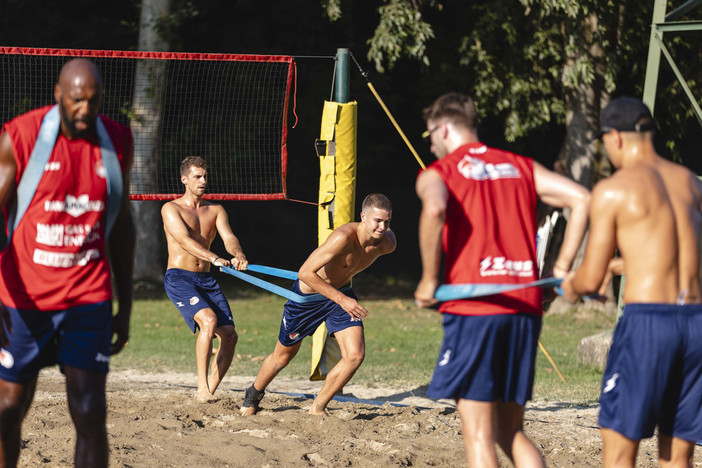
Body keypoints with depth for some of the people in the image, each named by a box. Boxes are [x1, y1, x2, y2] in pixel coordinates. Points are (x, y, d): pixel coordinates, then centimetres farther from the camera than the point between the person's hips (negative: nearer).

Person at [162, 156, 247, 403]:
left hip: (206, 279, 6)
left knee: (229, 334, -7)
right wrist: (214, 258, -34)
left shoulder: (215, 211, 13)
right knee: (209, 320, -28)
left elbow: (229, 237, -3)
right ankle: (202, 387, -24)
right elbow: (184, 239, -18)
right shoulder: (171, 209, -2)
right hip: (178, 278, -6)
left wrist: (239, 256, -28)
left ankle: (211, 389, 5)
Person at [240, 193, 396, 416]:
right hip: (308, 294, -5)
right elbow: (305, 273, -38)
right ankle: (253, 396, 45)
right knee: (283, 355, 15)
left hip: (342, 292, 5)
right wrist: (342, 299, -39)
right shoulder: (344, 237, -38)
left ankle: (318, 407, 8)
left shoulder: (386, 243, -18)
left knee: (355, 355, -14)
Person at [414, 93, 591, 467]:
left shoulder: (437, 173, 4)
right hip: (525, 308, 5)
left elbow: (434, 209, -20)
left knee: (479, 437, -1)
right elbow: (581, 199, 7)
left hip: (473, 308, -5)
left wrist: (429, 279, -10)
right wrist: (561, 268, 10)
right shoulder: (521, 167, 18)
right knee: (511, 432, 15)